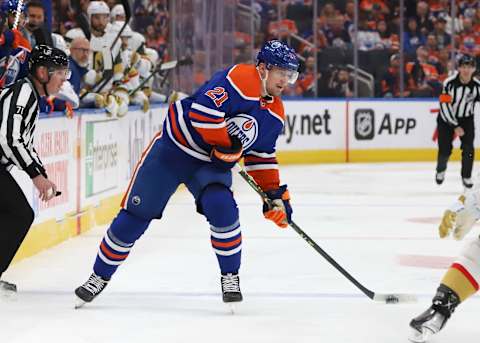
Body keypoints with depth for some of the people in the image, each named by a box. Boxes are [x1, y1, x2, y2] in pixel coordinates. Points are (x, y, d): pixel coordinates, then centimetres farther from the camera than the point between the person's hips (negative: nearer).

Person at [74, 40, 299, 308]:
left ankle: (230, 277, -2)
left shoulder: (275, 113, 2)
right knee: (135, 215, -1)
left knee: (223, 209, -23)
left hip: (212, 164, 5)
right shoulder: (240, 78, -22)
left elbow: (262, 155, 13)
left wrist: (275, 193, 5)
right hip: (174, 147, -5)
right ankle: (100, 276, 17)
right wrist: (227, 145, -23)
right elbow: (202, 111, -31)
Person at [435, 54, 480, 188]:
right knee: (445, 150, -5)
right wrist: (455, 127, -21)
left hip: (466, 119, 2)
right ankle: (441, 170, 27)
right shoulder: (449, 83, -22)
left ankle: (466, 176, 8)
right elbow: (445, 106, -20)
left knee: (468, 148, -13)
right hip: (447, 118, -2)